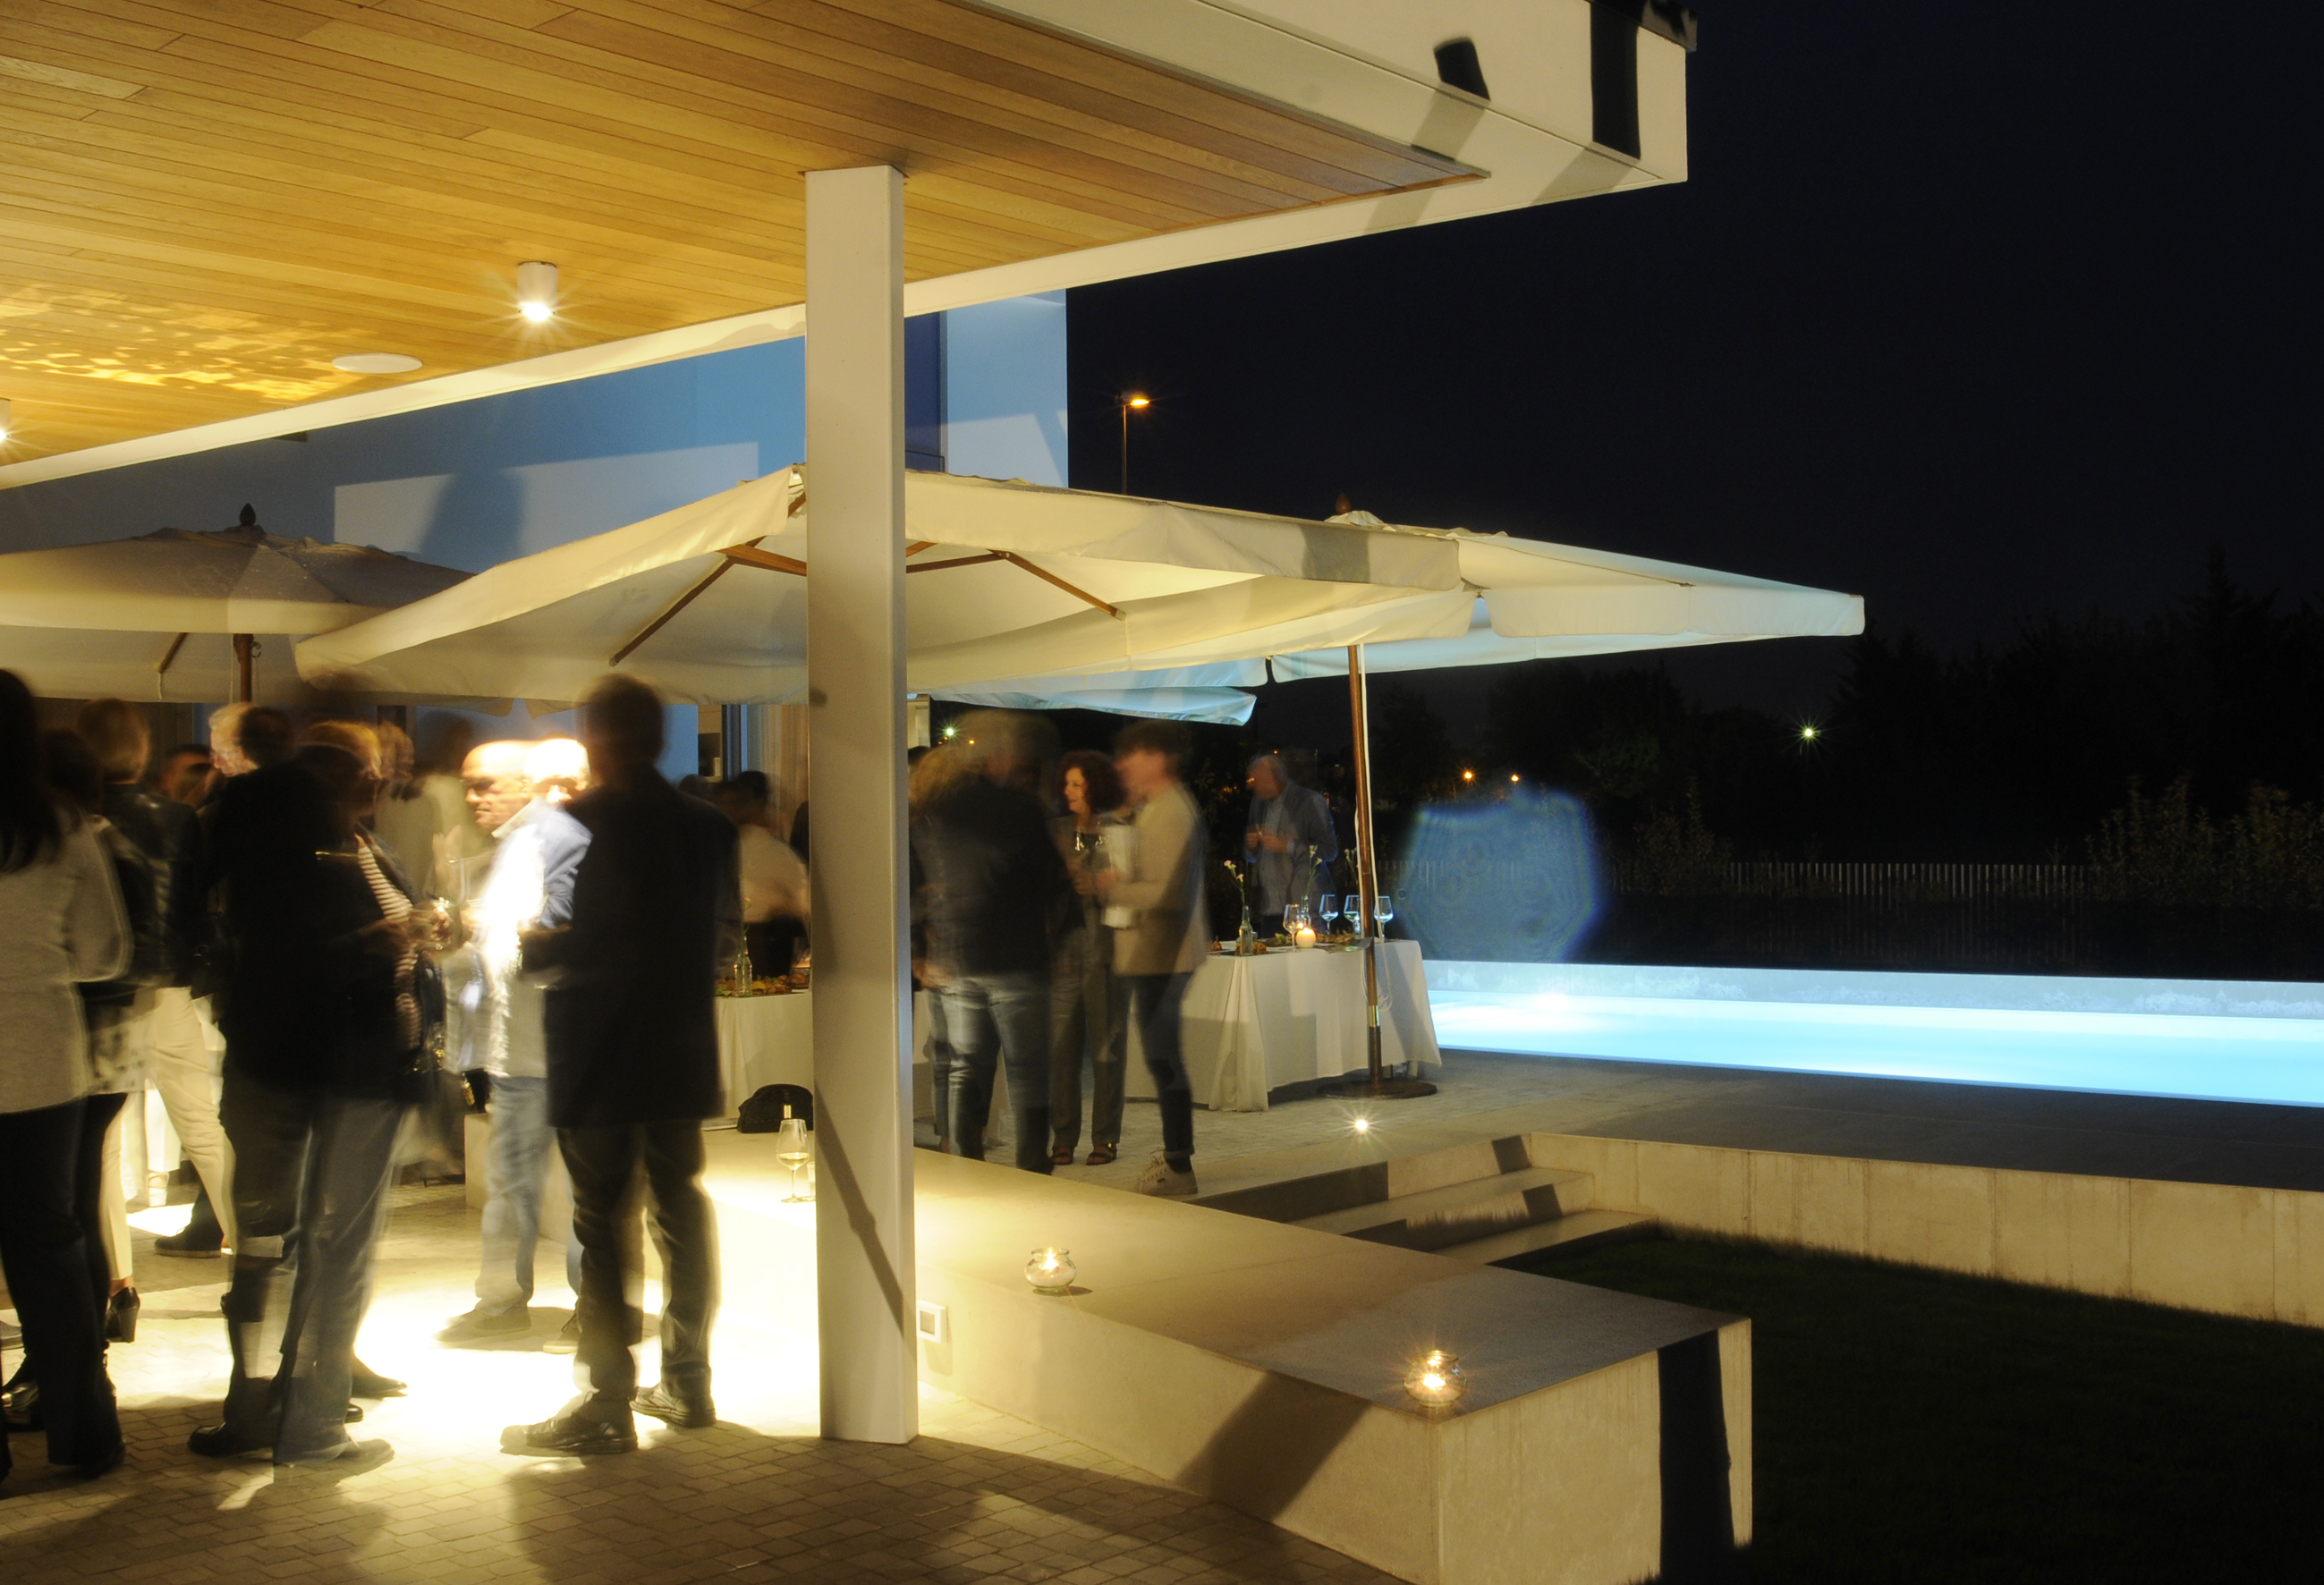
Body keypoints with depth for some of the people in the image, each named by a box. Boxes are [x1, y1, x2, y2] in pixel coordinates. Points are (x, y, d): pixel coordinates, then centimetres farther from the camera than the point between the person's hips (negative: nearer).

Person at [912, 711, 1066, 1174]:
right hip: (1013, 958, -5)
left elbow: (929, 878, 13)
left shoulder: (932, 810, 6)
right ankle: (1032, 1173, 2)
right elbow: (1052, 876, -7)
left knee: (967, 1073, 12)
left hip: (955, 960, 5)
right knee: (1028, 1074, 1)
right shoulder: (1020, 807, -11)